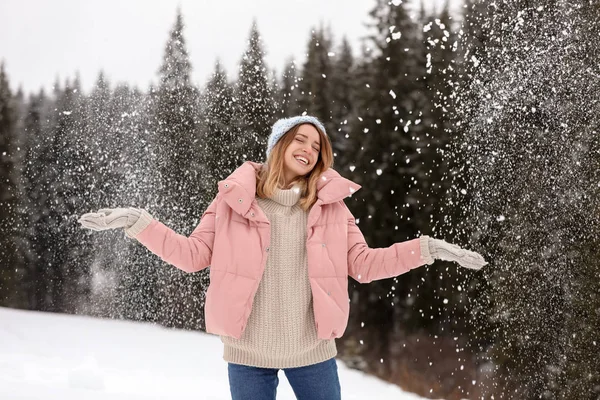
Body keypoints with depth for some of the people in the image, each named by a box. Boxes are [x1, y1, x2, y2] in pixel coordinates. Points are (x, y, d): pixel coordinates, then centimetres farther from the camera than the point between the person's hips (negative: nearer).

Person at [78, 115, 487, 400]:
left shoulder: (330, 204, 3)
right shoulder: (236, 198, -2)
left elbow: (364, 263, 5)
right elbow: (194, 254, 1)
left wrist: (428, 249, -1)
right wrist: (137, 222, -8)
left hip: (313, 350, 2)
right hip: (249, 351, -1)